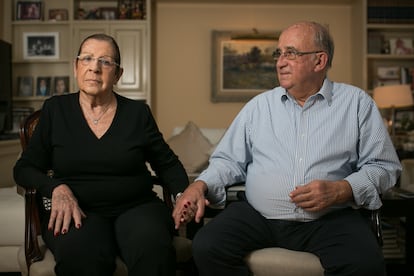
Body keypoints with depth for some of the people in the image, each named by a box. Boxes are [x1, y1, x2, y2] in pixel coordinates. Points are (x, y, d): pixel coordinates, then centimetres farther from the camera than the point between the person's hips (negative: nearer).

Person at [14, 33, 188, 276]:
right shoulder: (55, 110, 7)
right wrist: (57, 189, -12)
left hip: (137, 207, 1)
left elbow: (168, 163, 14)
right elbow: (25, 168, 8)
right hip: (78, 211, -1)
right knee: (79, 254, -37)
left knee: (153, 248, -34)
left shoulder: (138, 112, 7)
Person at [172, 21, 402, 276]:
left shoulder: (356, 103, 7)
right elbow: (229, 160, 14)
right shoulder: (259, 105, 13)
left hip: (330, 219, -1)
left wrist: (341, 190, -13)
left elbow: (384, 165, 4)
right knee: (207, 247, -22)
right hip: (257, 215, 2)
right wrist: (200, 186, -6)